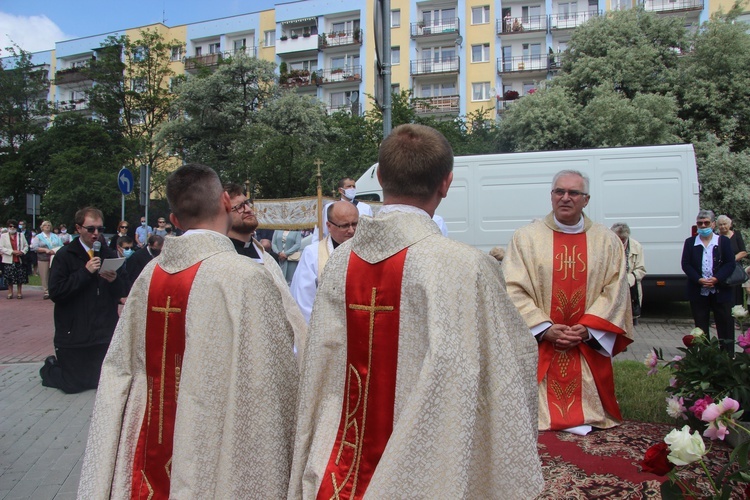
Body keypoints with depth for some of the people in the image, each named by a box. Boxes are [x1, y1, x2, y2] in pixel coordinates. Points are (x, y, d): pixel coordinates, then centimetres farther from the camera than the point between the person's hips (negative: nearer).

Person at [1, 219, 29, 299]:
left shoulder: (21, 235, 9)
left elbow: (26, 246, 10)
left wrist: (22, 252, -9)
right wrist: (12, 251, -15)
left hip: (19, 260, 1)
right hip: (8, 260, -1)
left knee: (20, 277, 3)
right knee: (9, 278, 2)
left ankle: (19, 292, 14)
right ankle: (10, 292, 14)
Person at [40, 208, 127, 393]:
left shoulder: (108, 254, 8)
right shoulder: (64, 256, -5)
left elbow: (121, 293, 7)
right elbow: (55, 292, -15)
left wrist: (114, 280, -15)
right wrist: (85, 272, -20)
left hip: (104, 334, 4)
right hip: (74, 334, -4)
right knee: (73, 384, 1)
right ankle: (51, 367, 35)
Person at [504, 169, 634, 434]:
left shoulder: (607, 241, 6)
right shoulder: (525, 238, -1)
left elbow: (616, 290, 1)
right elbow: (513, 290, -7)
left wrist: (587, 329, -11)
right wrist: (545, 329, -15)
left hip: (589, 350, 2)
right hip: (538, 350, -1)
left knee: (586, 405, 8)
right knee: (535, 414, 2)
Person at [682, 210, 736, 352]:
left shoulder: (723, 241, 3)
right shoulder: (690, 242, 5)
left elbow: (730, 264, -3)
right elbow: (685, 265, -1)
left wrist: (716, 279, -17)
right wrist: (699, 280, -15)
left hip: (720, 291, -1)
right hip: (698, 292, 1)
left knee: (725, 325, 4)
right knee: (700, 327, 8)